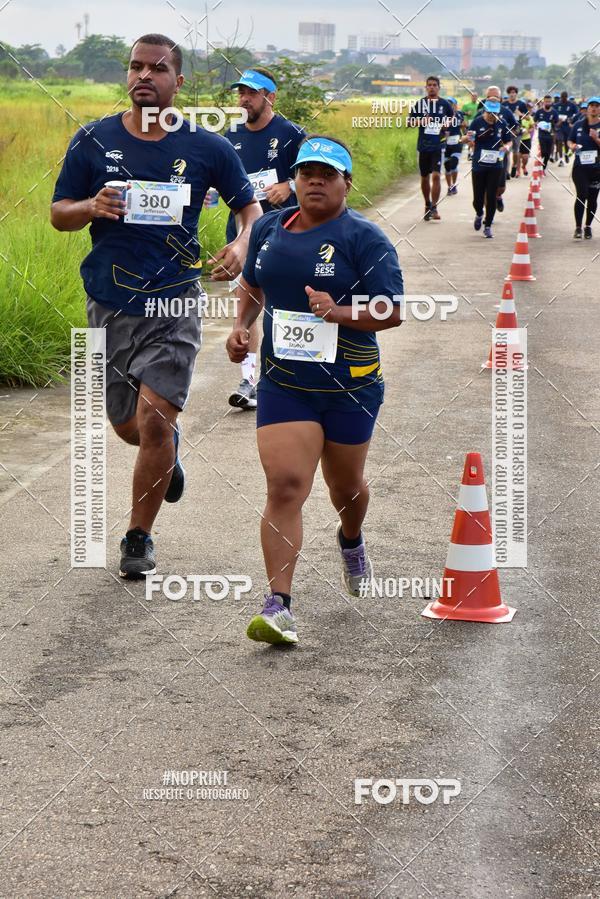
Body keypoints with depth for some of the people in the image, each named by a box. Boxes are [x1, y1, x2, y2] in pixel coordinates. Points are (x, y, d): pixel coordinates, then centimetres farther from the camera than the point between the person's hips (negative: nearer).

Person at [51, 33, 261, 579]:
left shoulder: (207, 148, -2)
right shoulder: (93, 141, 0)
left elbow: (250, 206, 9)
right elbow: (59, 214, 5)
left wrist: (242, 246, -12)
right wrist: (92, 207, -17)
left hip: (175, 306, -2)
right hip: (110, 306, 2)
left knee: (153, 421, -14)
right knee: (128, 427, 12)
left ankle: (139, 537, 5)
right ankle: (168, 448, 50)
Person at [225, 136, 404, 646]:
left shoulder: (364, 238, -8)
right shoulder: (269, 228, 6)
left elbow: (393, 311, -14)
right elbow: (252, 285, 25)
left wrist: (340, 313, -30)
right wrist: (241, 325, 7)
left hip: (350, 386, -2)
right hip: (283, 384, 2)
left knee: (345, 486, 18)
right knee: (285, 487, -13)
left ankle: (351, 541, 54)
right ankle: (279, 605, -15)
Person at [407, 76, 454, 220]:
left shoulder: (444, 104, 2)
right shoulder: (419, 104, 3)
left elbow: (451, 117, 18)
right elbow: (409, 122, 6)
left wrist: (447, 123, -4)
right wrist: (420, 121, -13)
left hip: (438, 145, -2)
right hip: (423, 146, 2)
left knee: (436, 176, -13)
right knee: (425, 178, 12)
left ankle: (434, 208, -10)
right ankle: (427, 204, 30)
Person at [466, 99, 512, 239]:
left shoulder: (501, 123, 1)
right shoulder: (477, 122, -6)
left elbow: (509, 141, 10)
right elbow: (468, 140, -6)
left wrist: (507, 146, -13)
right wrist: (467, 138, -31)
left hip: (495, 165, 1)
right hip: (479, 165, -1)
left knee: (491, 197, -1)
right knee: (478, 198, 2)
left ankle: (488, 226, 12)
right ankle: (479, 214, 36)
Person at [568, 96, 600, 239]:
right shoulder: (579, 125, 7)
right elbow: (570, 141, 15)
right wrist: (573, 146, -7)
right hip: (580, 166, 0)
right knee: (582, 195, -12)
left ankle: (588, 227, 22)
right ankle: (578, 228, -8)